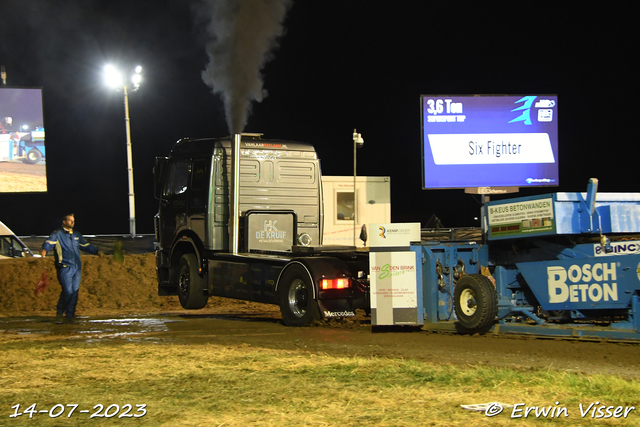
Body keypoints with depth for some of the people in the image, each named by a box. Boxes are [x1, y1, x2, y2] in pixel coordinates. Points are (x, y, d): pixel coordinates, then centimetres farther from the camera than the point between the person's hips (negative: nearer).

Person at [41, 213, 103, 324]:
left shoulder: (77, 235, 21)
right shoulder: (57, 234, 1)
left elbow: (86, 246, 29)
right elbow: (49, 242, -16)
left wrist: (97, 251, 15)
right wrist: (44, 250, -37)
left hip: (76, 268, 6)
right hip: (64, 268, -6)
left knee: (75, 292, 2)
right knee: (68, 291, -12)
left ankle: (70, 316, 10)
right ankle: (59, 313, 3)